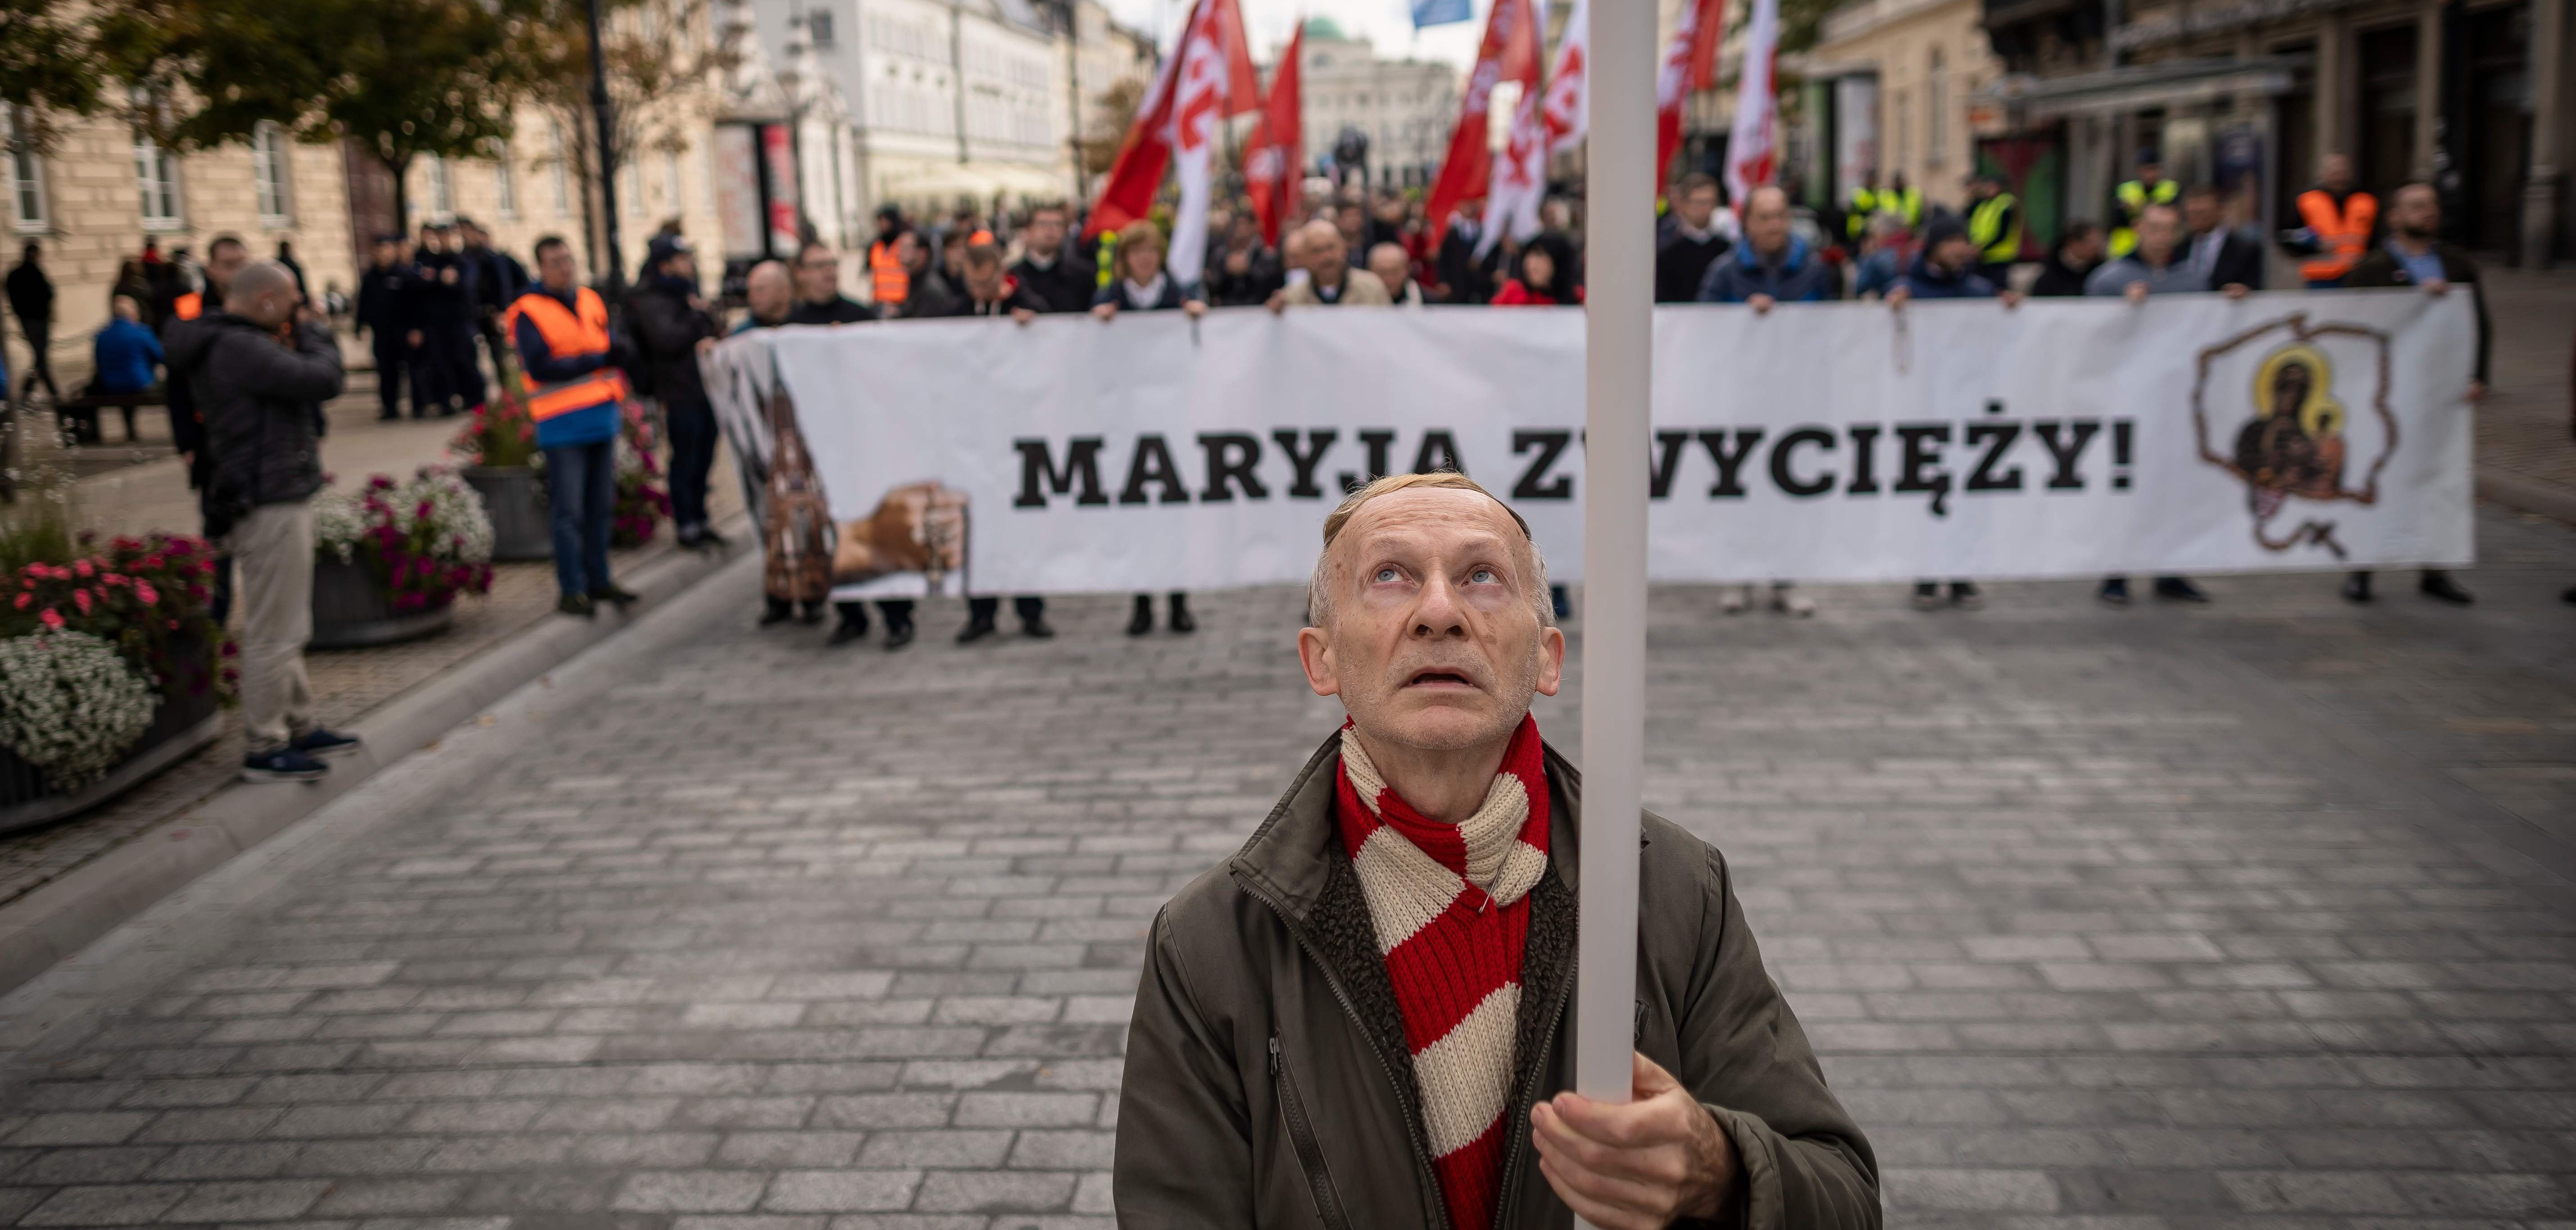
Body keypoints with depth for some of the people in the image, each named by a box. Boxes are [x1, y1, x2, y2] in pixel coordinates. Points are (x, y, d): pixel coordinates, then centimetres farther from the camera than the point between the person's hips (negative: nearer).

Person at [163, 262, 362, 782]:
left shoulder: (227, 344, 13)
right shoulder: (241, 348, -20)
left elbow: (297, 383, 16)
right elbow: (324, 380, -23)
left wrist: (298, 339, 3)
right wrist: (314, 333, -6)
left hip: (273, 498, 11)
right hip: (270, 505, -11)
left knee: (284, 628, 19)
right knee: (274, 632, -4)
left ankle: (300, 726, 30)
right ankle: (265, 748, 4)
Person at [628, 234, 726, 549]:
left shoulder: (689, 296, 18)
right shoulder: (652, 303, -9)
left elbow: (713, 332, 17)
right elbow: (668, 339, -23)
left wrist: (710, 340, -8)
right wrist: (698, 316, -9)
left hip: (705, 390, 8)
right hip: (680, 395, -8)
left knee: (703, 460, 13)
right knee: (685, 462, -2)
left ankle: (700, 520, 22)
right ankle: (687, 526, 6)